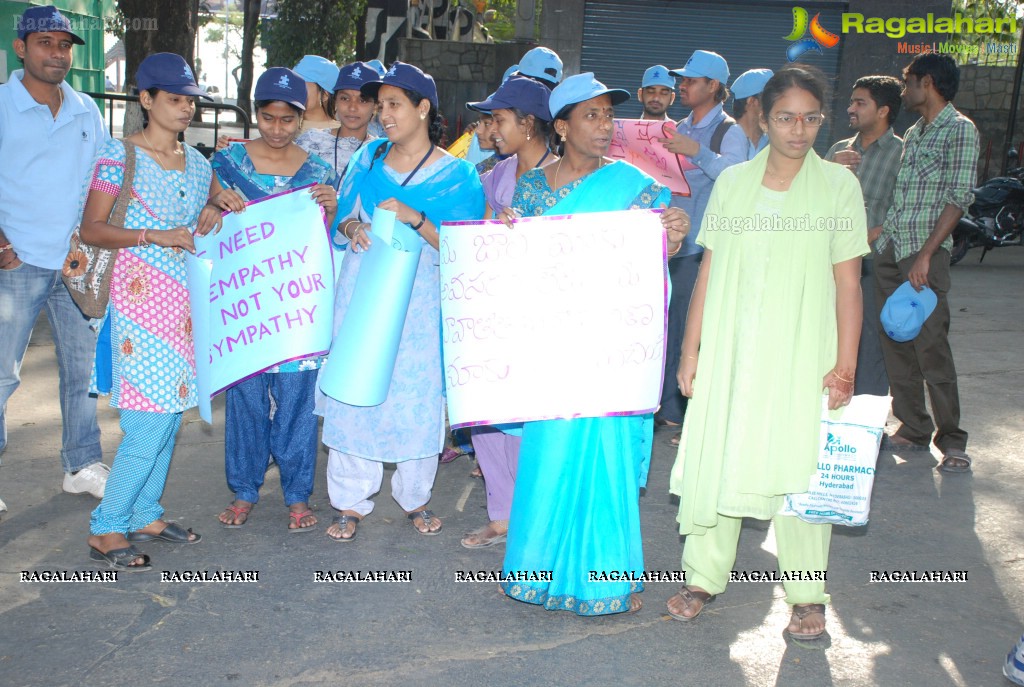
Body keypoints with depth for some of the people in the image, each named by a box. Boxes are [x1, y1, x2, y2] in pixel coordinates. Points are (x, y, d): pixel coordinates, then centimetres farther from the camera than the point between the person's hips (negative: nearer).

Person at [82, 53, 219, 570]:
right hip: (141, 295, -7)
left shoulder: (197, 161, 13)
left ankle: (145, 515, 23)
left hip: (187, 299, 7)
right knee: (149, 419, -10)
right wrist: (154, 236, -19)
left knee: (170, 412, 10)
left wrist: (214, 219, 1)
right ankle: (105, 529, 3)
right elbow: (91, 229, -8)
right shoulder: (120, 155, -5)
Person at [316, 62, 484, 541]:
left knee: (418, 395, 1)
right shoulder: (369, 157, 11)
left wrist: (415, 219, -20)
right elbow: (344, 215, 14)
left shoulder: (457, 174, -1)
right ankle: (350, 502, 14)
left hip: (420, 300, -3)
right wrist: (353, 227, -9)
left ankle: (415, 496, 22)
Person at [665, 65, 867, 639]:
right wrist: (690, 349, 5)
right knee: (714, 459, 4)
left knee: (799, 468, 0)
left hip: (802, 355, -2)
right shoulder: (733, 183, 7)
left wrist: (845, 365, -6)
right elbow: (709, 272, 8)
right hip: (729, 350, 2)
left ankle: (808, 596, 16)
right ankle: (705, 577, 20)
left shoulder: (839, 184, 1)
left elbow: (848, 281, -1)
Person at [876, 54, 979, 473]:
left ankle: (951, 439, 0)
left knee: (931, 345, -9)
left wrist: (926, 255, -18)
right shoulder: (913, 133, 19)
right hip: (889, 250, 8)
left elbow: (959, 198, -12)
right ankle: (913, 428, 17)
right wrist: (880, 234, 11)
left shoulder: (959, 129, -5)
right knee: (895, 343, 7)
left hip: (926, 252, -8)